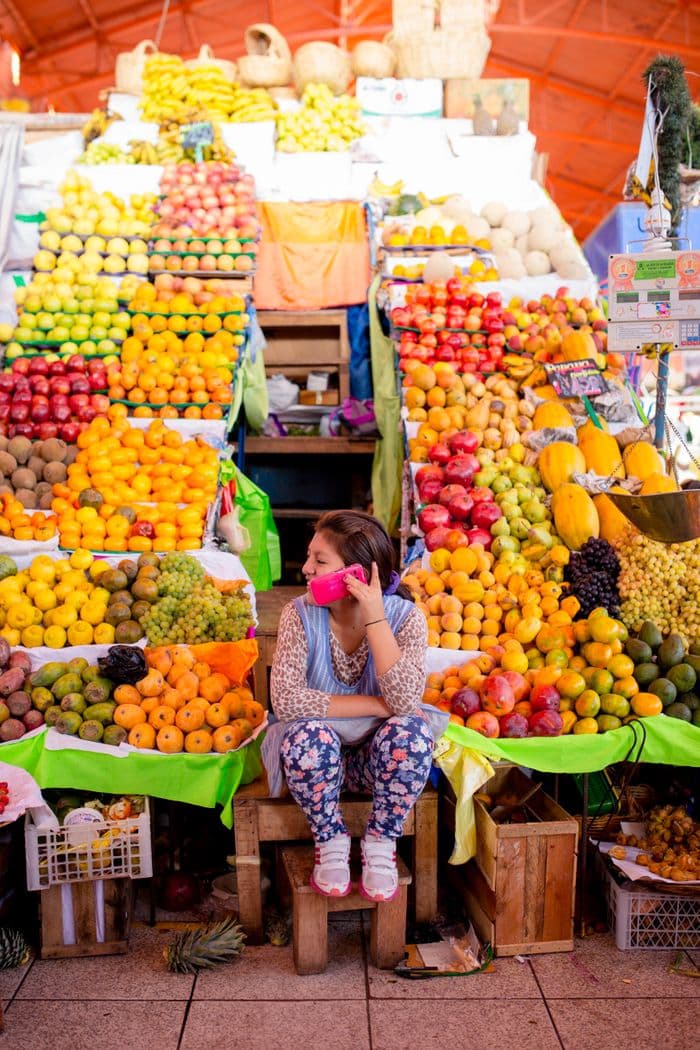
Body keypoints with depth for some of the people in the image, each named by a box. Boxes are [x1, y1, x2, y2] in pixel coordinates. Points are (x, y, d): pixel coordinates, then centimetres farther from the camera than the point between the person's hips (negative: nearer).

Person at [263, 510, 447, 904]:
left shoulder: (405, 617, -16)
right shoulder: (300, 614, -15)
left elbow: (405, 701, -30)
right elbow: (286, 700, -27)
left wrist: (375, 619, -32)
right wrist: (373, 706, -27)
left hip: (378, 758, 0)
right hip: (318, 755, 0)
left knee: (410, 731, -31)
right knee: (307, 733, -33)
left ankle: (380, 844, -7)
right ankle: (331, 842, -6)